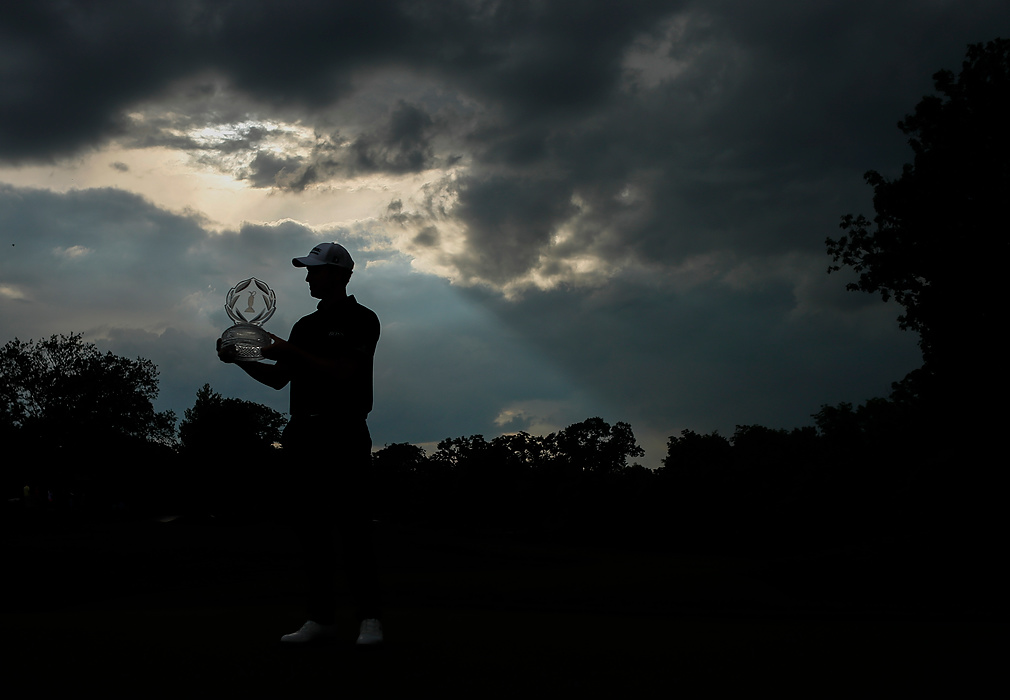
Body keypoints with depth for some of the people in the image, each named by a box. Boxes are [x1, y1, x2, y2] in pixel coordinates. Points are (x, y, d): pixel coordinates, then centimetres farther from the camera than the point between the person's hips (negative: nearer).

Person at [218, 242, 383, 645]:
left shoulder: (360, 320, 0)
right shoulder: (305, 325, 20)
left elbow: (343, 371, -14)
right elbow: (278, 379, 19)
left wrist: (290, 352, -15)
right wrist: (240, 359, 4)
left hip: (343, 435, -7)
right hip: (304, 435, 7)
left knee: (352, 528, -9)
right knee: (310, 528, 4)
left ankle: (368, 617, -4)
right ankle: (321, 618, 9)